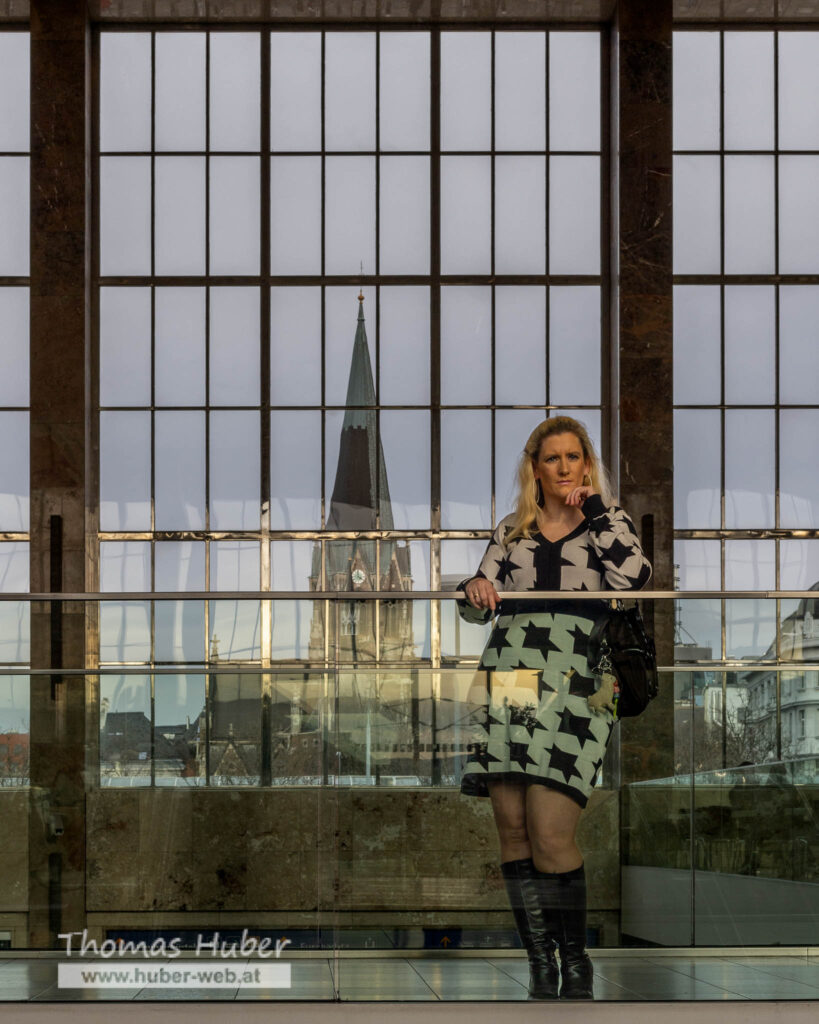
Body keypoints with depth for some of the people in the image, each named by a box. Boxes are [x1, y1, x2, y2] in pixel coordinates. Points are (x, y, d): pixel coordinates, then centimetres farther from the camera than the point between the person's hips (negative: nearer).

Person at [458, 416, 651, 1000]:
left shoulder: (607, 525, 11)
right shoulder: (512, 532, 19)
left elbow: (633, 575, -10)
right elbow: (478, 609, 16)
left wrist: (595, 507, -3)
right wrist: (475, 591, -7)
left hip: (574, 694, -3)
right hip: (507, 687, 4)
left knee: (550, 836, -14)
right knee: (513, 832, -1)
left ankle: (577, 963, 3)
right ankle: (541, 967, 8)